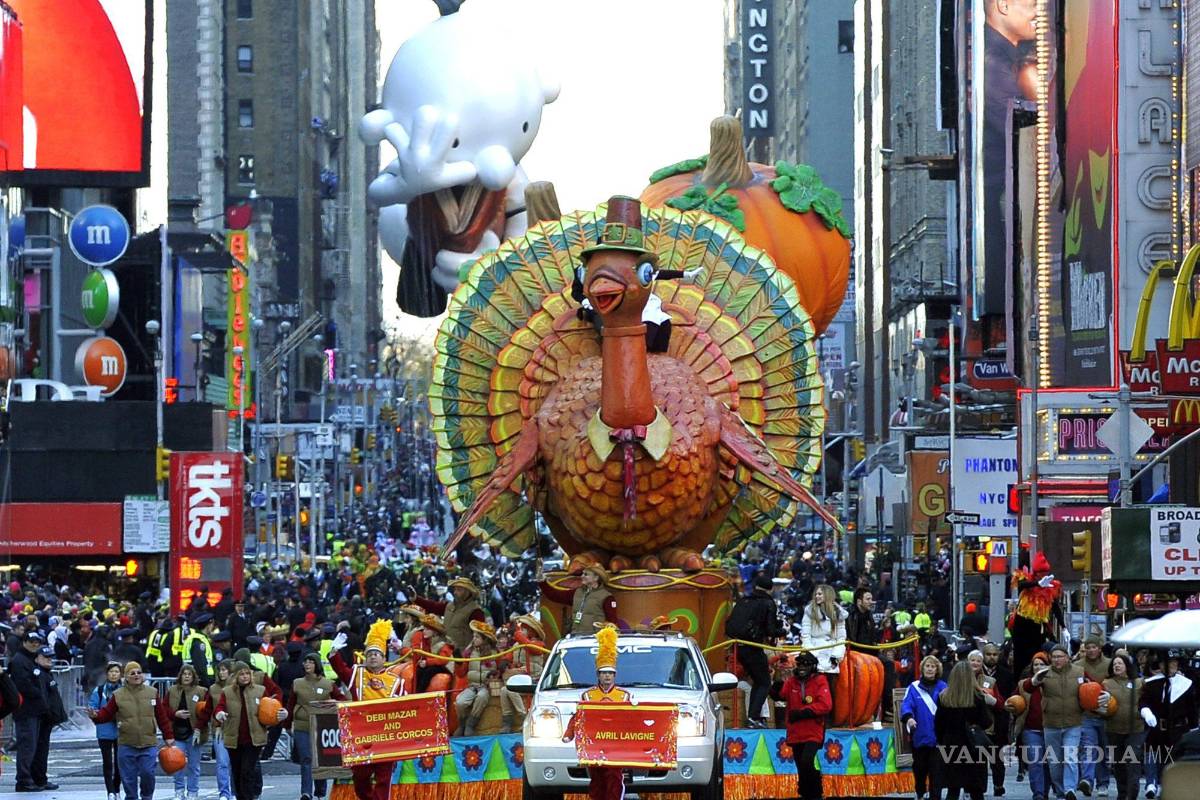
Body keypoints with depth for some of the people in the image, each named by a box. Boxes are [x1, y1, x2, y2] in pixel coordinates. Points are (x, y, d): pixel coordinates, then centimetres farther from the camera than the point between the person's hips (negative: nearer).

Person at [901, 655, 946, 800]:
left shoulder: (943, 687, 3)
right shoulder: (914, 688, 2)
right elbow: (906, 704, -11)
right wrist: (908, 717, -31)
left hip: (937, 736, -1)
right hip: (920, 736, 1)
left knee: (935, 769, -1)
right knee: (920, 767, 13)